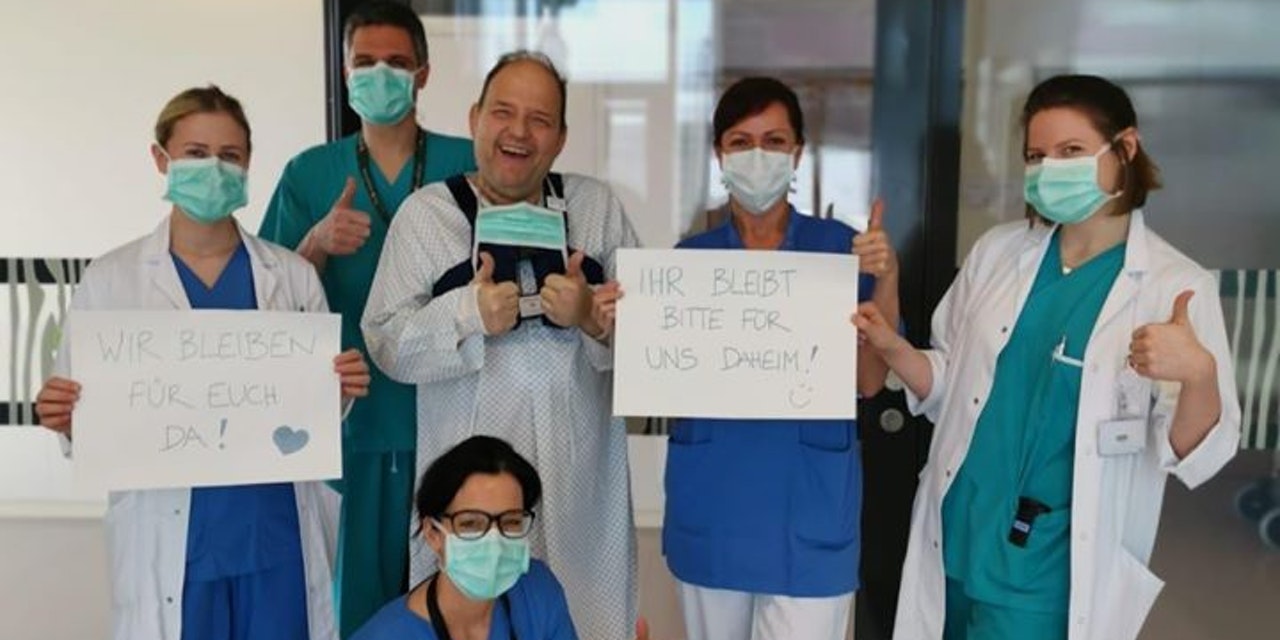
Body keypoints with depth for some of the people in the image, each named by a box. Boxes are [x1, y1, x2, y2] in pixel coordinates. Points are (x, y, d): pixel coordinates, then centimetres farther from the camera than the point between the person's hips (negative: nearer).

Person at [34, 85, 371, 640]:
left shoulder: (292, 275, 4)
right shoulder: (109, 280, 1)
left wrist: (341, 390, -12)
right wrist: (65, 417, -17)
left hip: (278, 533, 1)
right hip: (170, 542, -1)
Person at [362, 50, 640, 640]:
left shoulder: (599, 208, 7)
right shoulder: (425, 213, 2)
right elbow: (386, 343, -3)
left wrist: (593, 317, -16)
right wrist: (469, 315, -19)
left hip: (580, 474, 2)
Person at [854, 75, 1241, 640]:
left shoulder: (1177, 286, -8)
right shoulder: (997, 251, 3)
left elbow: (1196, 455, -11)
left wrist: (1199, 374, -30)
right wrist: (891, 348, -9)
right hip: (956, 539, 4)